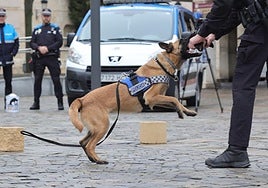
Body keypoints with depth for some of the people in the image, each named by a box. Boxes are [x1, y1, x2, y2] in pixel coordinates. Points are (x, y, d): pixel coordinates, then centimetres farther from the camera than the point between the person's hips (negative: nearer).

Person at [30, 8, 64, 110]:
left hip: (52, 57, -3)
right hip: (39, 58, 3)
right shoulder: (37, 29, 17)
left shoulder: (55, 28, 8)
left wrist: (48, 48, -12)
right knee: (37, 80, 4)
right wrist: (39, 48, -10)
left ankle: (60, 103, -3)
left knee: (56, 80, -7)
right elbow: (32, 43, 11)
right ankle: (36, 103, 10)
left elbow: (59, 42, -1)